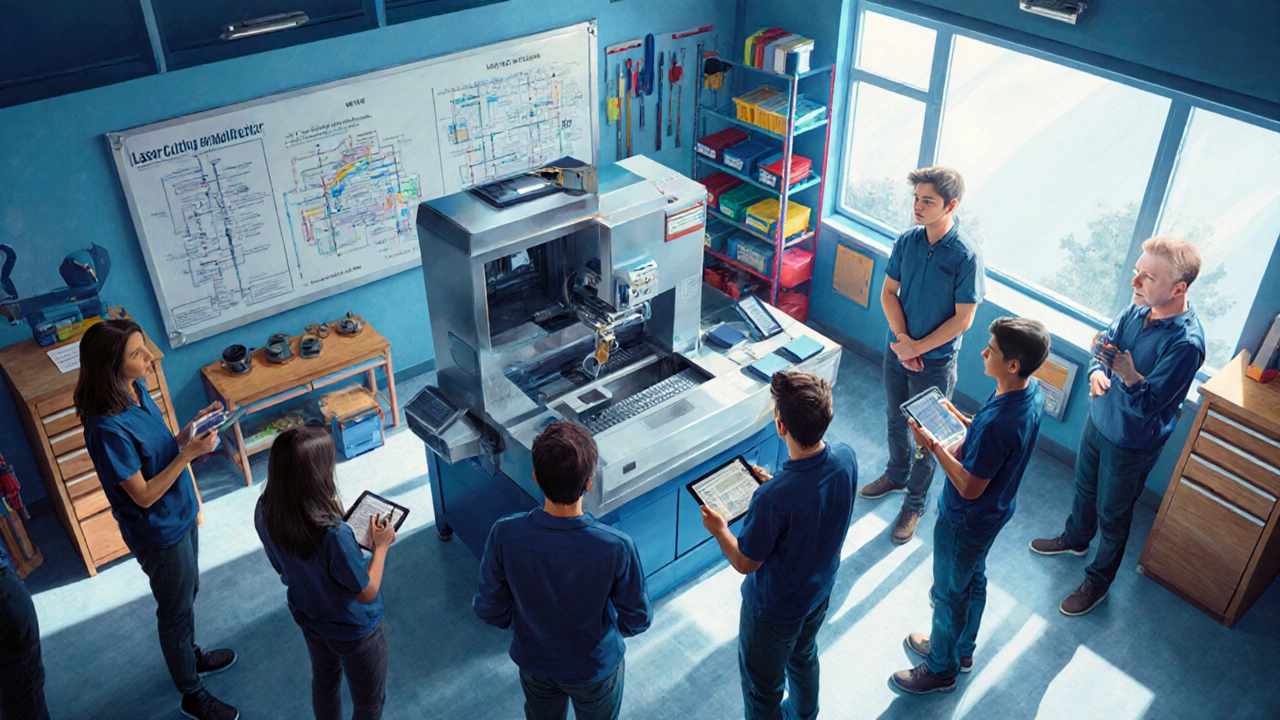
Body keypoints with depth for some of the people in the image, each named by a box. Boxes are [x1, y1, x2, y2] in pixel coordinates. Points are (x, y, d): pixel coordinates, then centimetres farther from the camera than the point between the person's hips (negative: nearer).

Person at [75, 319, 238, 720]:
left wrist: (193, 428, -10)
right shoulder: (108, 428, -34)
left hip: (181, 514, 8)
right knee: (177, 608, 13)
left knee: (187, 593, 29)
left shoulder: (138, 390, -8)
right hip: (158, 533, -8)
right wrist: (189, 453, -28)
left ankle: (191, 656, 54)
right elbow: (143, 495, -26)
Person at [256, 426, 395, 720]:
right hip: (353, 630, -6)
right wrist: (381, 545, -13)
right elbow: (367, 592, -26)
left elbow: (282, 568, -2)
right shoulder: (333, 534, -43)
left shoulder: (265, 512, -22)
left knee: (324, 681, 34)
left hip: (308, 618, 6)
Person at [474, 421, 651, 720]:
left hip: (534, 662, 2)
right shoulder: (616, 547, -35)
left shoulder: (504, 535, -31)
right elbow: (637, 620, -19)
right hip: (595, 667, -2)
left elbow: (489, 609, -15)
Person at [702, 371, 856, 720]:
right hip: (821, 589, 7)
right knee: (804, 657, 36)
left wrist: (719, 530, -6)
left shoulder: (773, 498, -41)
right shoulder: (846, 458, -22)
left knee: (762, 686, 21)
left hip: (774, 609, -7)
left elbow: (746, 563, -23)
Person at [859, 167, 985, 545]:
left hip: (935, 362, -5)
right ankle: (896, 475, 48)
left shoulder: (966, 256, -22)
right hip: (898, 349, 5)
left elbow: (962, 319, -18)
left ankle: (914, 503, 28)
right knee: (896, 420, 24)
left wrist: (916, 348, -17)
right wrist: (901, 339, -13)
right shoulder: (907, 241, -7)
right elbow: (888, 292, 0)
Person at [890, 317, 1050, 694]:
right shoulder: (1031, 391, -12)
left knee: (948, 593, 14)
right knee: (973, 579, 29)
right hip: (995, 510, 9)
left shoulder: (998, 423, -40)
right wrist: (960, 420, -1)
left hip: (965, 522, -9)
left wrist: (933, 445, -24)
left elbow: (969, 487, -29)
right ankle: (961, 648, 52)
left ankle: (941, 669, 38)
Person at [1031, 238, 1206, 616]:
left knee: (1112, 514, 15)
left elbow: (1147, 405, -31)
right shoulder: (1140, 308, -12)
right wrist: (1097, 370, -19)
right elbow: (1105, 341, 1)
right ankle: (1075, 539, 58)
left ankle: (1098, 581, 38)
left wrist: (1125, 371, -43)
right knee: (1085, 487, 30)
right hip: (1099, 418, 7)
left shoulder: (1186, 343, -33)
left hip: (1131, 443, -7)